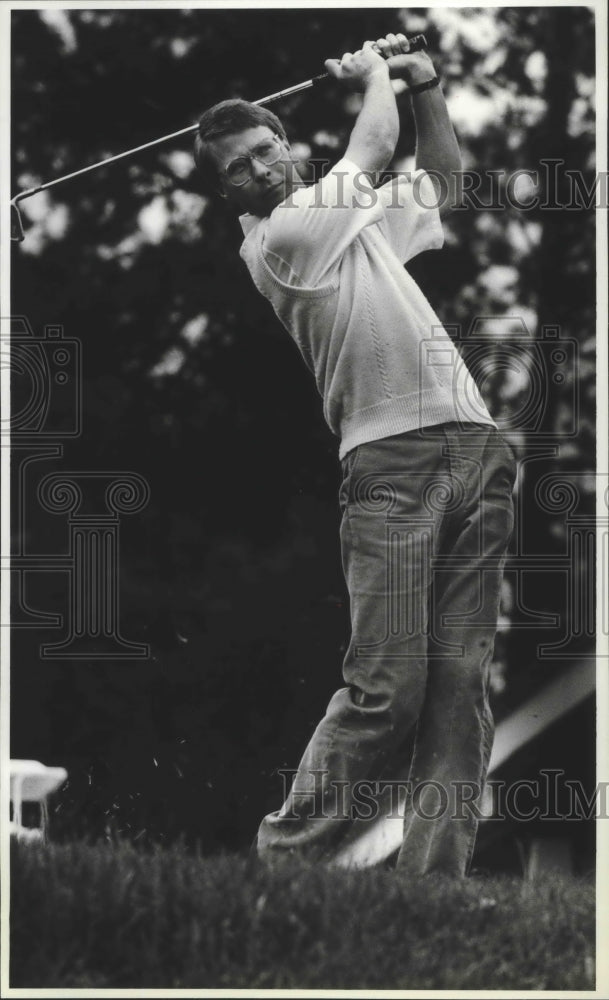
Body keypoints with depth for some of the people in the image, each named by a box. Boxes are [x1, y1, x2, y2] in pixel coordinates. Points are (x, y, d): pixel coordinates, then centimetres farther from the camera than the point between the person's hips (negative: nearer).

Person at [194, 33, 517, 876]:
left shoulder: (354, 218, 24)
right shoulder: (275, 239, -1)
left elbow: (443, 180, 39)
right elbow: (376, 146, 1)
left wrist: (426, 85, 26)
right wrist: (375, 74, 19)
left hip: (472, 448, 7)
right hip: (391, 462, -7)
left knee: (461, 686, -2)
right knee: (386, 688, -13)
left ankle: (436, 872, -4)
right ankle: (286, 852, -1)